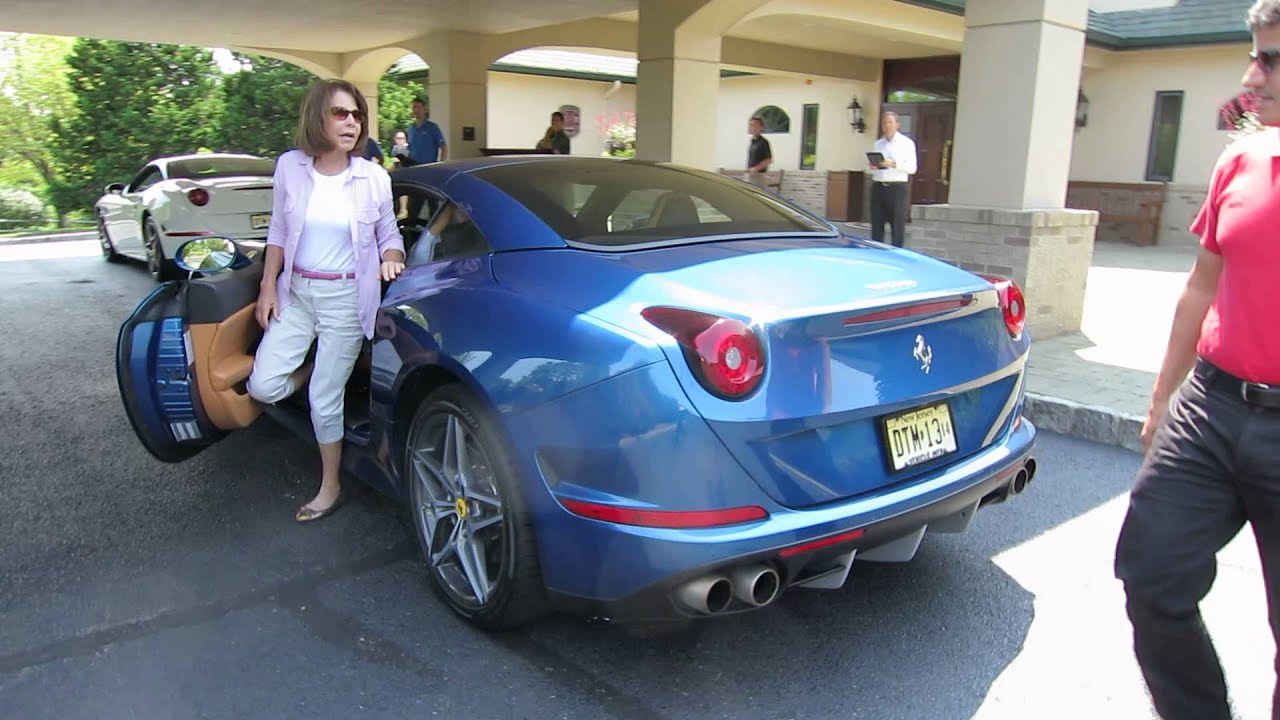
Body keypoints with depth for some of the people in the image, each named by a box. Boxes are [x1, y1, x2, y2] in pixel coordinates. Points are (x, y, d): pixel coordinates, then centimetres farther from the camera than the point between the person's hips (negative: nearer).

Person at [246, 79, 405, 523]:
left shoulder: (374, 178, -6)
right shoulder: (290, 168, -2)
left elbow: (389, 235, 7)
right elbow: (278, 232, 7)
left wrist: (391, 260, -15)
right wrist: (268, 286, 4)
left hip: (346, 297, -3)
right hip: (296, 291, 3)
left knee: (324, 399, 0)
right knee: (264, 387, -4)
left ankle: (330, 488, 21)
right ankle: (320, 371, 30)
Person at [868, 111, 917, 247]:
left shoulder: (907, 143, 3)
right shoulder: (877, 145, 18)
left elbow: (912, 168, -5)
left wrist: (894, 164, -18)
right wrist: (872, 167, -3)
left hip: (897, 188, -4)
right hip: (878, 187, 4)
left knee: (898, 225, -5)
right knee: (877, 225, 6)